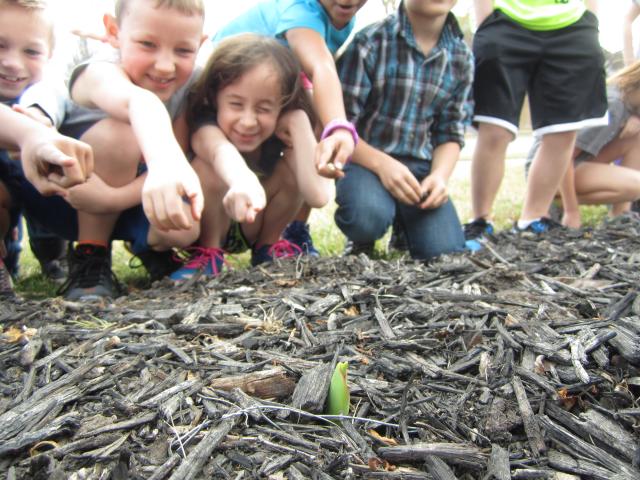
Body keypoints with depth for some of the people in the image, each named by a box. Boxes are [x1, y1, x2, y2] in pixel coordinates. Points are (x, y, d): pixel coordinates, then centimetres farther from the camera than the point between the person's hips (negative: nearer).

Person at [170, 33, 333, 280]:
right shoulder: (207, 128, -29)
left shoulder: (281, 135, -20)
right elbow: (220, 151, -56)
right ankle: (208, 253, -10)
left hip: (253, 229, 3)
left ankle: (268, 246, -1)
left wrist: (299, 121, -34)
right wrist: (244, 181, -79)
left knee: (292, 166, -23)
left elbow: (318, 195, -36)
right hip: (207, 230, -3)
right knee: (207, 167, -33)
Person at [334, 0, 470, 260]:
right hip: (365, 159, -3)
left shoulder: (462, 58, 4)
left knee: (447, 254, -17)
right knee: (369, 215, -37)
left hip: (420, 166, 4)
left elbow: (451, 134, 7)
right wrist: (381, 163, -25)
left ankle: (405, 229, 19)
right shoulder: (371, 41, -9)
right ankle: (361, 246, 2)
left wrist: (440, 175, -14)